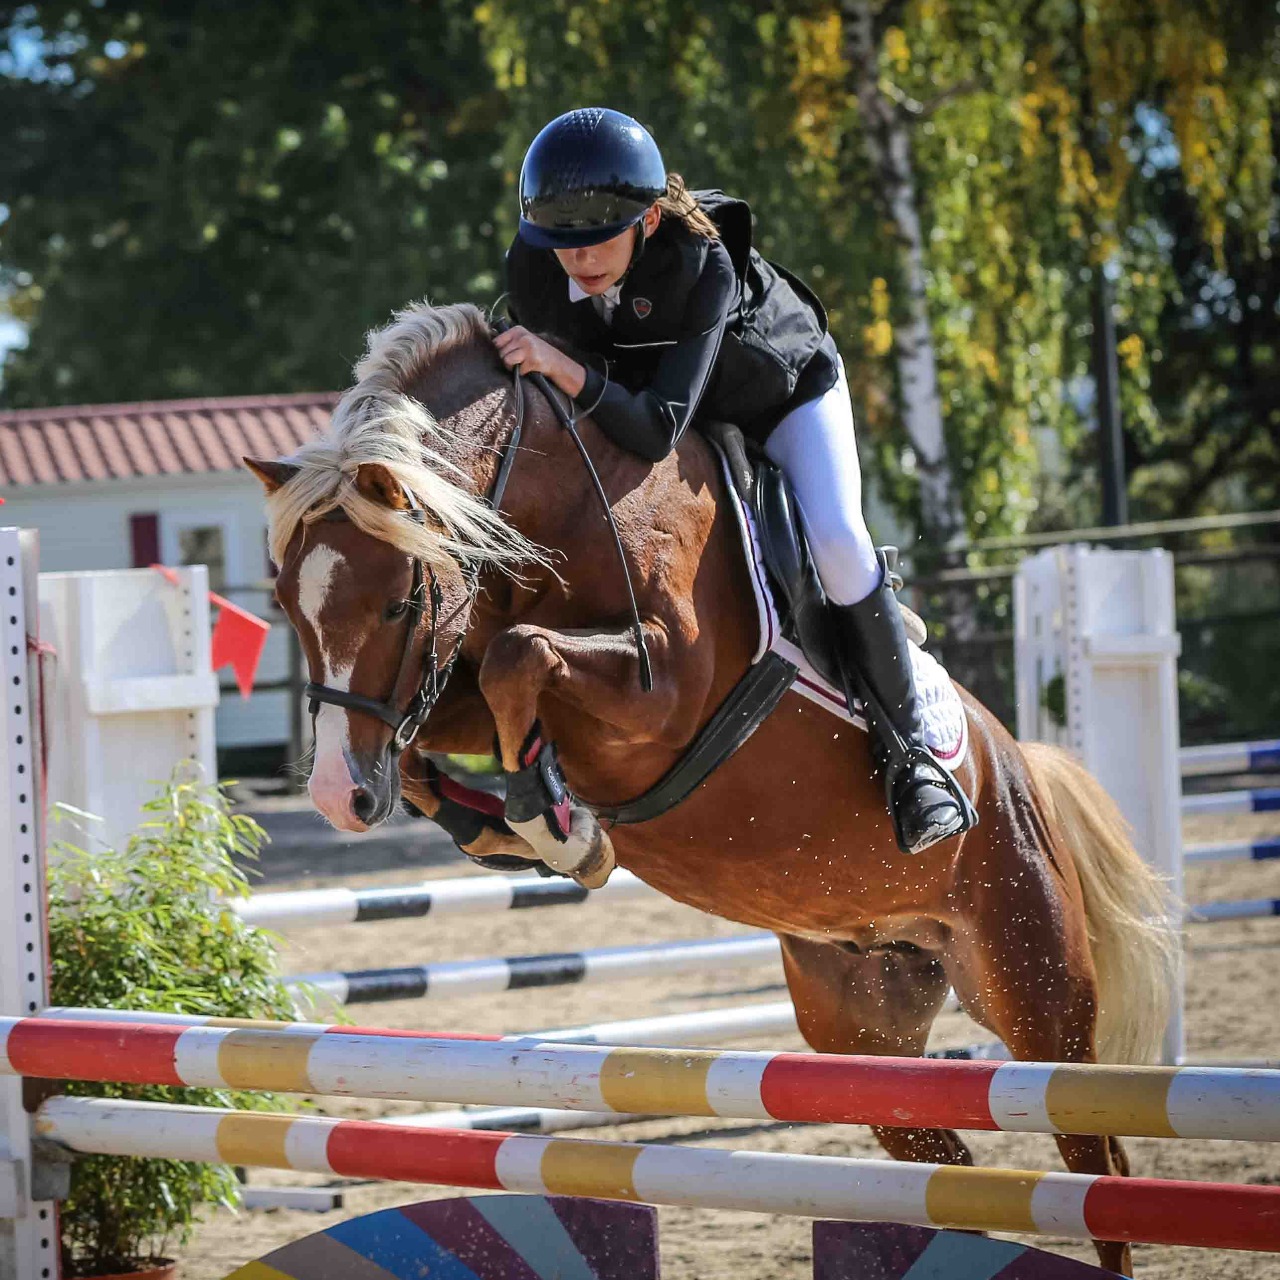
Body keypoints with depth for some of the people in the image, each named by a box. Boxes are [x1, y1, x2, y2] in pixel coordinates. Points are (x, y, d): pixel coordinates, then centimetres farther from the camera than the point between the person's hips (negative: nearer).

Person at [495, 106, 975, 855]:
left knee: (835, 539, -24)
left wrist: (570, 373, -61)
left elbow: (660, 428, -50)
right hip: (641, 392, 5)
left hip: (782, 390, -5)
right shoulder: (533, 269, -29)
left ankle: (907, 745, -9)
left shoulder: (703, 265, -43)